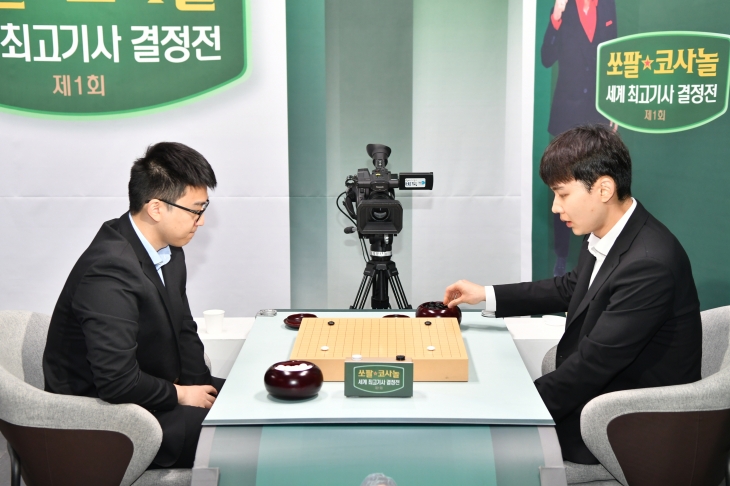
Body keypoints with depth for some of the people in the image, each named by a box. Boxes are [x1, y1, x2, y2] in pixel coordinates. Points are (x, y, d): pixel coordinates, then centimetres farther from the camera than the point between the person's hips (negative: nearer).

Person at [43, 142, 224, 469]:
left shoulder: (168, 250, 1)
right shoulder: (110, 270, -28)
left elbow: (184, 331, 12)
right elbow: (118, 382, -30)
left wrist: (200, 387, -3)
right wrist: (181, 394, -14)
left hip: (149, 391, 9)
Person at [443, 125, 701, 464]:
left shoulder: (648, 264, -29)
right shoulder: (605, 236, -2)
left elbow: (593, 363, -26)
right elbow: (572, 288, 18)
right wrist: (487, 295, 15)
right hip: (597, 391, 8)